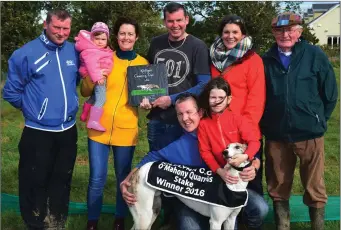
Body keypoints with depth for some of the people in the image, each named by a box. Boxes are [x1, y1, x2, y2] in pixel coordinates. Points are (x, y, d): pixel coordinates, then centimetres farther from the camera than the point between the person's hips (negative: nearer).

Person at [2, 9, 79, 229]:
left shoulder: (74, 52, 1)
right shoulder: (26, 53, -13)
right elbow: (11, 92, -5)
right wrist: (34, 109, 2)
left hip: (68, 130, 5)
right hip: (38, 132, -4)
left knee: (62, 181, 17)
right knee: (35, 183, 7)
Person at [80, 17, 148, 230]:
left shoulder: (143, 63, 4)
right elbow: (86, 92, 3)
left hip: (126, 130, 0)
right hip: (99, 128, 0)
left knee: (123, 178, 11)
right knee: (97, 179, 2)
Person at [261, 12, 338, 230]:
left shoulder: (315, 55, -2)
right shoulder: (267, 60, 5)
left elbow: (331, 94, 3)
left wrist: (317, 120, 5)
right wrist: (267, 123, 9)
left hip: (309, 134, -2)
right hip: (276, 135, 2)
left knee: (314, 187, 8)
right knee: (278, 187, 12)